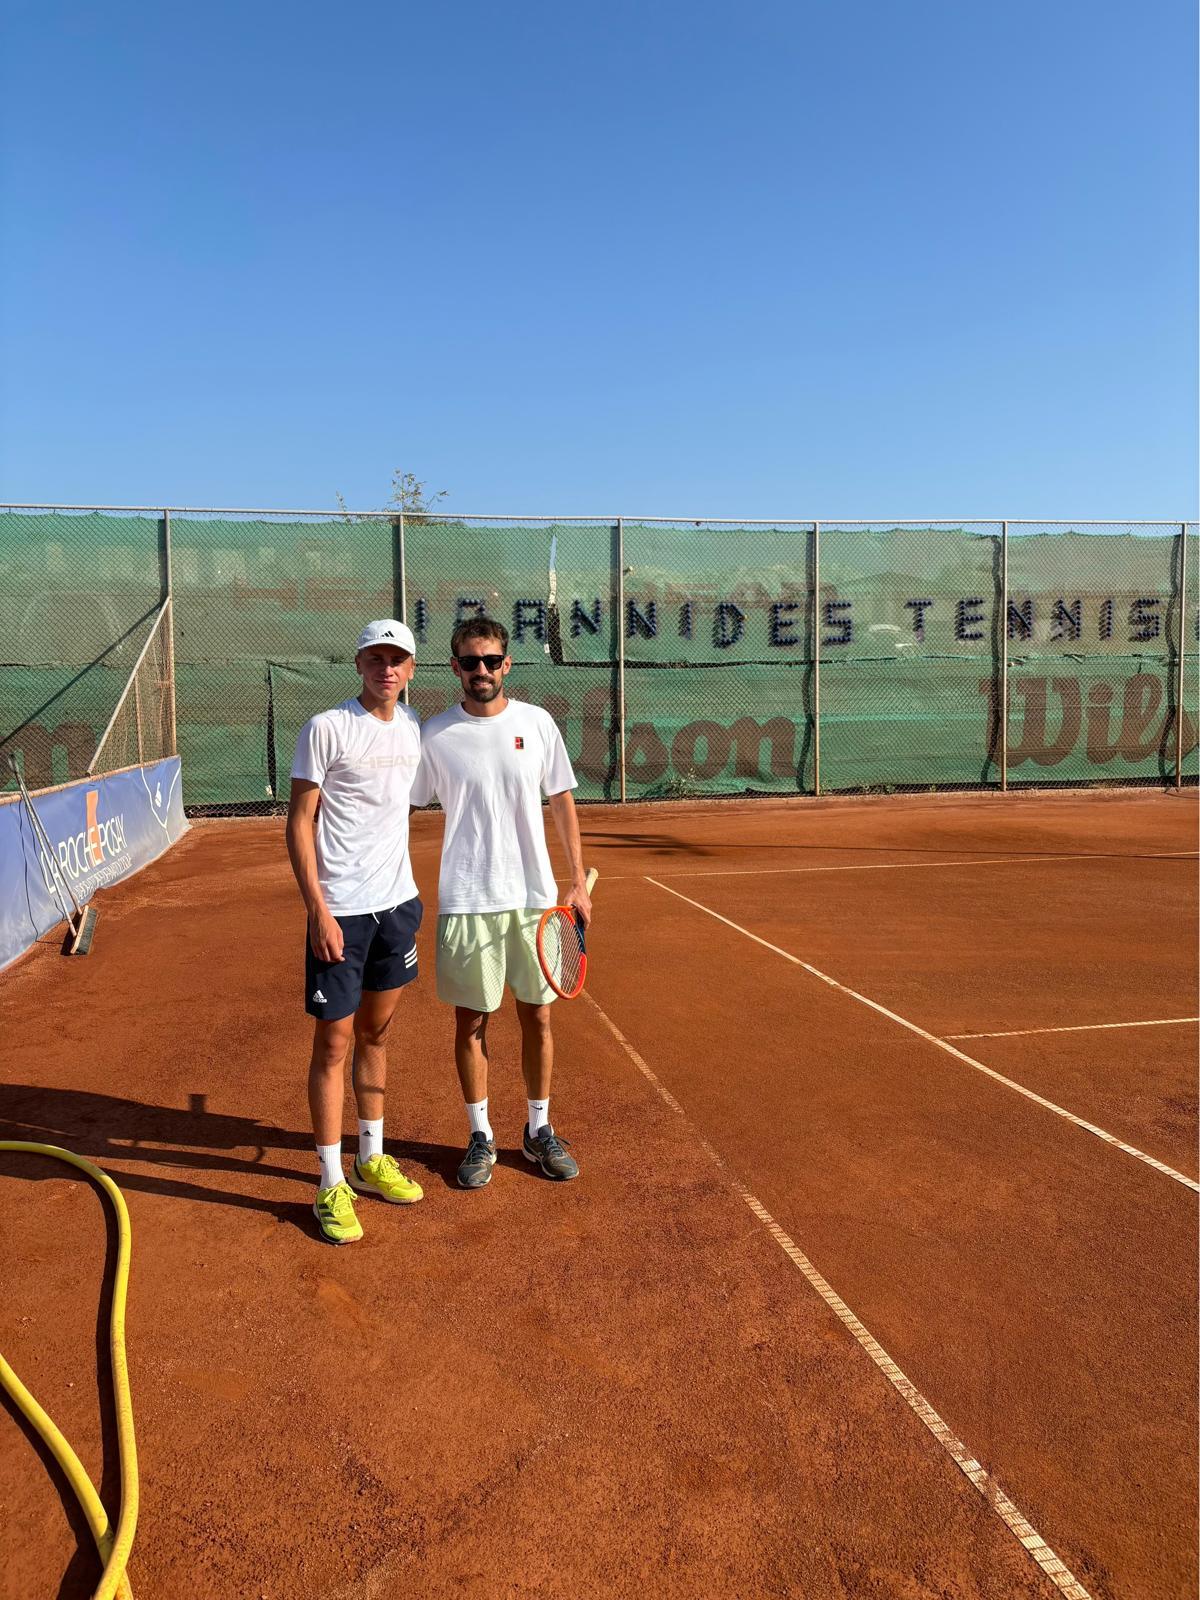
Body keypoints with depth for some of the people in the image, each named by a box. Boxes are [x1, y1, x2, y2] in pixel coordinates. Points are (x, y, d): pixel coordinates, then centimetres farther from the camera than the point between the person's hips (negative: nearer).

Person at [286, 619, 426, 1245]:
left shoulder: (413, 726, 8)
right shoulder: (326, 728, -10)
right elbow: (298, 823, -10)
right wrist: (318, 909, -16)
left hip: (398, 902, 6)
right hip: (340, 910, -6)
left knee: (376, 1034, 17)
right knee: (333, 1043, 2)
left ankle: (372, 1158, 31)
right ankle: (330, 1184, 15)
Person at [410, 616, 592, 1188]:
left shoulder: (536, 723, 1)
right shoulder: (435, 734, -3)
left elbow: (562, 802, 7)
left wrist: (578, 880, 4)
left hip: (535, 897, 1)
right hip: (466, 902, -1)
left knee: (536, 1016, 10)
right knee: (470, 1019, 7)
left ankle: (539, 1129, 28)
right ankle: (480, 1136, 24)